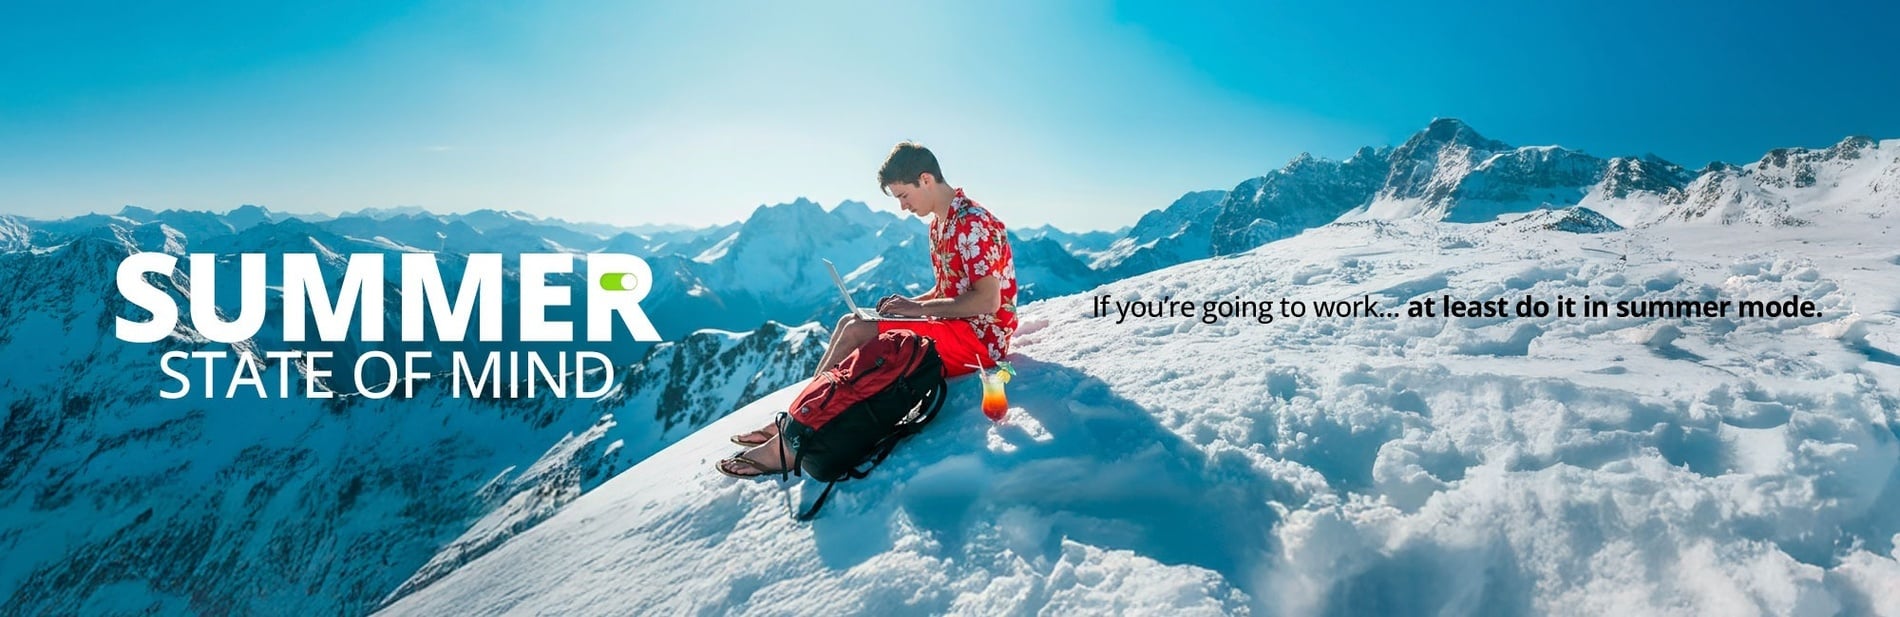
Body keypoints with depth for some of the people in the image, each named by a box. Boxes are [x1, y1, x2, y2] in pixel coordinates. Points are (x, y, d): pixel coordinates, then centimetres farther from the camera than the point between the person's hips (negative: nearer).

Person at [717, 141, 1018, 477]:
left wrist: (917, 307, -17)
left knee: (857, 333, -20)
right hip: (955, 327, 10)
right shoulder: (940, 223, 16)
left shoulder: (972, 223, -15)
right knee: (849, 323, 1)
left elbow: (988, 301, -22)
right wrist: (908, 304, 3)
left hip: (981, 339, -10)